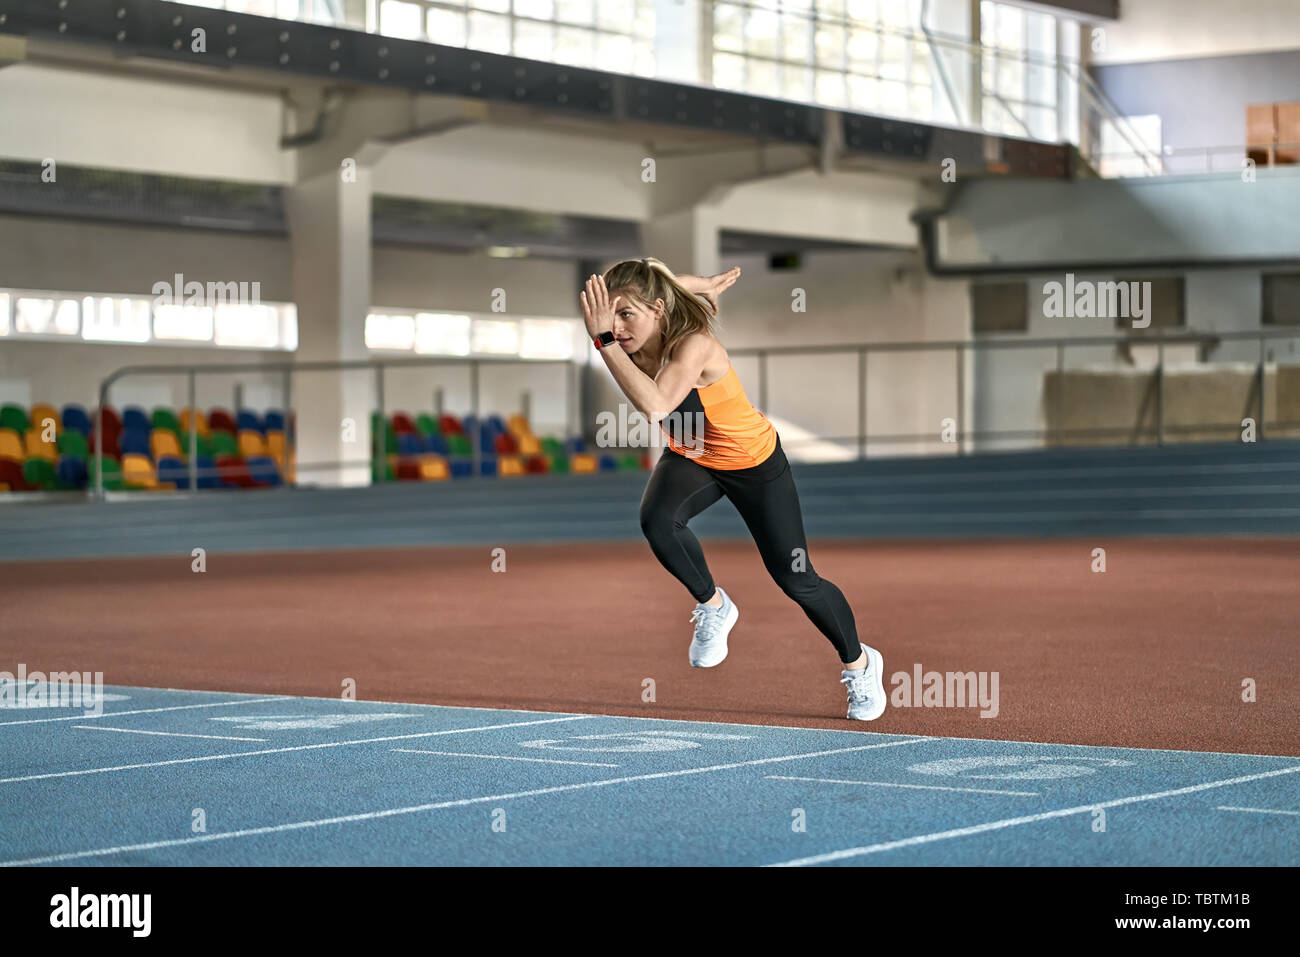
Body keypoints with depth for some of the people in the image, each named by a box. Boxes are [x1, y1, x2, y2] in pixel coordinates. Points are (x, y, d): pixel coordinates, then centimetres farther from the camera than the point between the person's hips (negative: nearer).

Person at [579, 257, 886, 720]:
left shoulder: (693, 343, -40)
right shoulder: (631, 344, -21)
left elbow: (656, 405, -58)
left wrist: (604, 342, -58)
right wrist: (700, 285, -1)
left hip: (753, 461, -5)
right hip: (690, 458, 5)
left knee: (795, 578, 1)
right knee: (657, 520, -28)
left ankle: (859, 663, 29)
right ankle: (713, 606, 1)